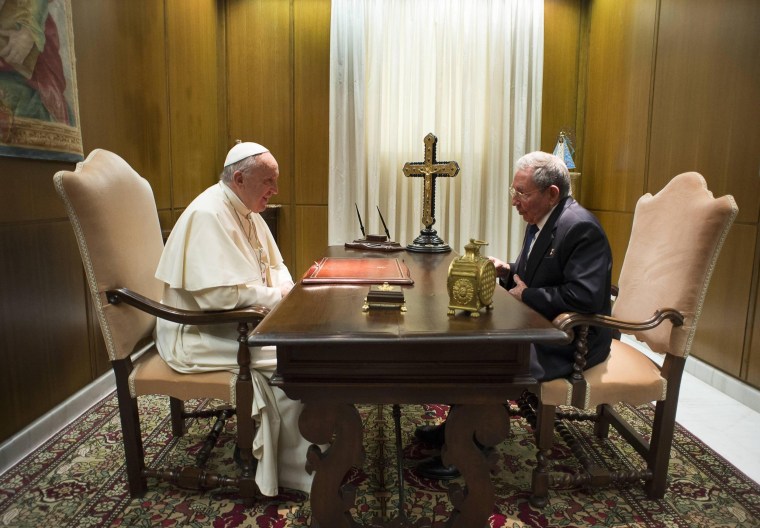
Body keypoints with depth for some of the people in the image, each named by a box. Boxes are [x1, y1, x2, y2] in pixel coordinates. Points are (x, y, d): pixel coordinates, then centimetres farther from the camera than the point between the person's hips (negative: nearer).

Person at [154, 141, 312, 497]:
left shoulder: (246, 212, 9)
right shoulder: (208, 215, -22)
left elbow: (275, 266, 18)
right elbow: (219, 294, -30)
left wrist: (286, 289, -4)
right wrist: (277, 297, -19)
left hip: (237, 321, 10)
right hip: (198, 333, -9)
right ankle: (290, 470, -6)